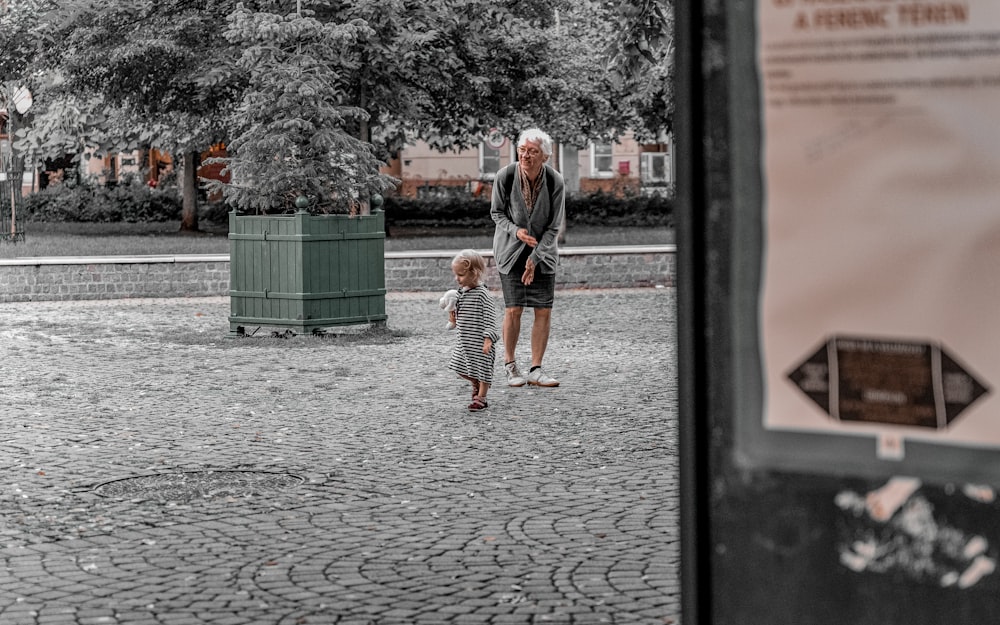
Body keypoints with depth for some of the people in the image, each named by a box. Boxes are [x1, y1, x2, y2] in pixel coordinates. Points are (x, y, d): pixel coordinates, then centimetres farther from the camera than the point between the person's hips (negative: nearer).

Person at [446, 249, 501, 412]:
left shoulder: (482, 294, -18)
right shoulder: (461, 293, 6)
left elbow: (489, 319, -20)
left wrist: (488, 339, -26)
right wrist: (454, 319, -2)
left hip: (480, 341, -8)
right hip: (464, 340, 8)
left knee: (482, 368, 4)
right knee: (461, 369, 16)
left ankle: (481, 397, 17)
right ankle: (476, 384, 41)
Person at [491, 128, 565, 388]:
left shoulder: (555, 182, -16)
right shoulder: (505, 176, -17)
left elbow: (553, 227, -9)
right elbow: (496, 212, -2)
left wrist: (535, 258, -15)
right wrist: (515, 231, -21)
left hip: (543, 250, 1)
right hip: (511, 249, -1)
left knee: (544, 310, -4)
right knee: (513, 309, -7)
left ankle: (536, 369, 5)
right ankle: (510, 366, 10)